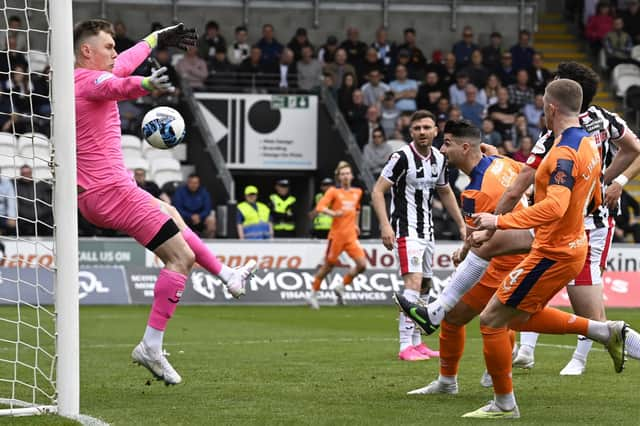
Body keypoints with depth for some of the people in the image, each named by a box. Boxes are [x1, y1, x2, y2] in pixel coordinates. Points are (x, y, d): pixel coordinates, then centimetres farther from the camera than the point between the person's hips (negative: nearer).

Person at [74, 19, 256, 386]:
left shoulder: (83, 79, 16)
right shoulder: (92, 80, -15)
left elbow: (124, 63, 35)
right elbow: (116, 85, -42)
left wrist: (158, 38, 47)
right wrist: (144, 85, -63)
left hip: (94, 196, 11)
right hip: (112, 189, -11)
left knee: (170, 214, 32)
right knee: (181, 257, -9)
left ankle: (228, 276, 45)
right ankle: (151, 347, -11)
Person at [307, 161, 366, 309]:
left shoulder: (357, 192, 13)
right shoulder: (333, 192, -2)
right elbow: (320, 207, -15)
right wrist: (333, 213, -31)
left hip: (351, 236, 5)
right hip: (336, 235, -5)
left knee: (362, 264, -10)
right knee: (328, 265, 2)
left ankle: (341, 287, 9)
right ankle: (313, 294, 19)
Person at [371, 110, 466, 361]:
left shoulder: (439, 159, 7)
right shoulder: (402, 157, -14)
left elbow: (445, 192, 23)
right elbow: (377, 191, -15)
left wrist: (461, 225, 21)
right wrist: (385, 225, -25)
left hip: (427, 231, 8)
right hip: (406, 230, -8)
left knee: (425, 285, 12)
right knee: (414, 283, -18)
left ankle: (416, 342, 22)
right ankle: (406, 347, -20)